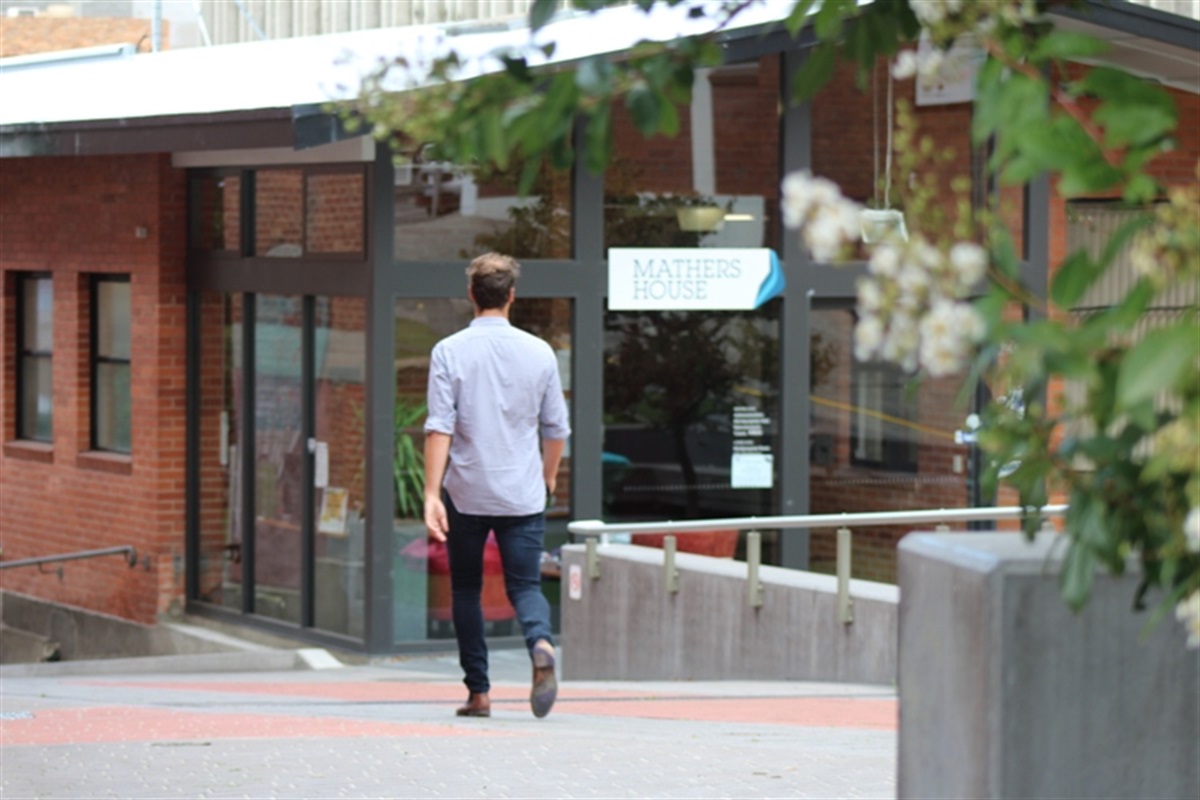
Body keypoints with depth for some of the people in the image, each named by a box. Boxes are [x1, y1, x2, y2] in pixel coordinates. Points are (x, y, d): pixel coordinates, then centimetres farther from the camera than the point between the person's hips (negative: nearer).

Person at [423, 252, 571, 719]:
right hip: (523, 495, 1)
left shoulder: (449, 352, -5)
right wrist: (548, 476, 26)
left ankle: (478, 692, 12)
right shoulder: (539, 353, 1)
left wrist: (431, 494, -14)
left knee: (465, 589, 13)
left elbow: (439, 429, -12)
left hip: (465, 492, -1)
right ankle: (541, 645, -26)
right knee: (525, 584, 5)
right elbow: (557, 429, 8)